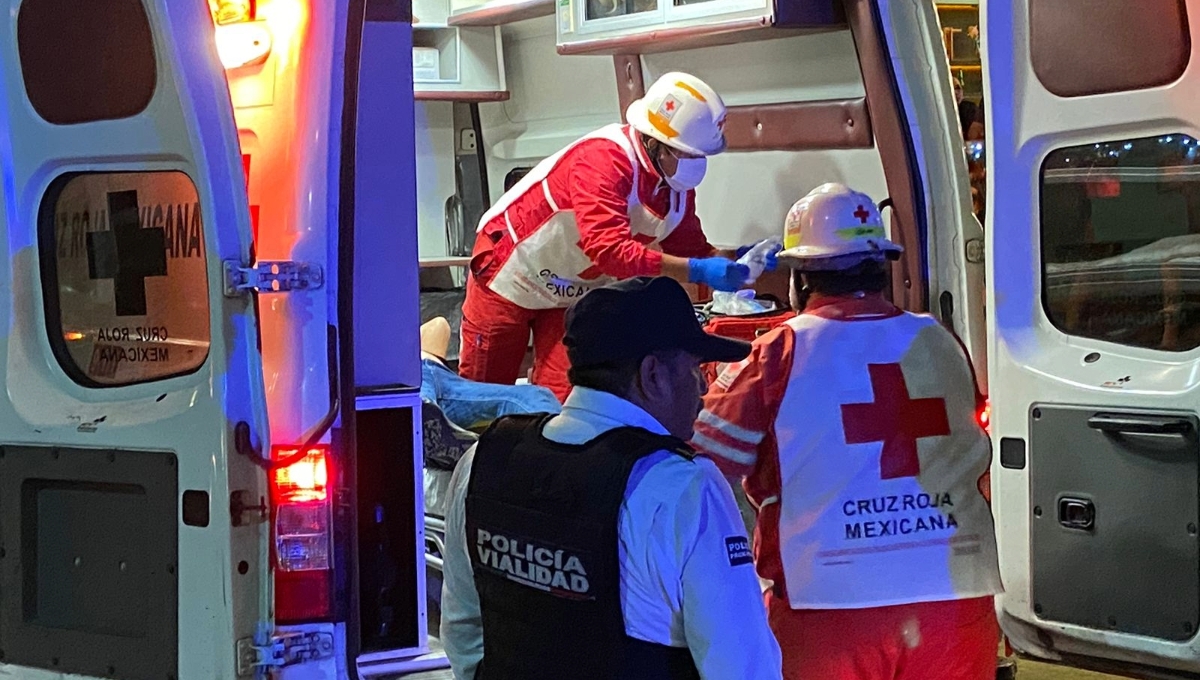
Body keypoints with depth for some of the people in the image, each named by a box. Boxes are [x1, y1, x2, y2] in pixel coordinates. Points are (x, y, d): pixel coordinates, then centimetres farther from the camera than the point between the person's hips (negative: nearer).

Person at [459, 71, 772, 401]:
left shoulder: (677, 182, -10)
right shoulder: (603, 159, -33)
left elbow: (690, 247, -1)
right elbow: (609, 249, -43)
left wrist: (733, 262, -22)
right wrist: (698, 270, -46)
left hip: (573, 294, 6)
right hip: (511, 270, -6)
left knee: (560, 398, -2)